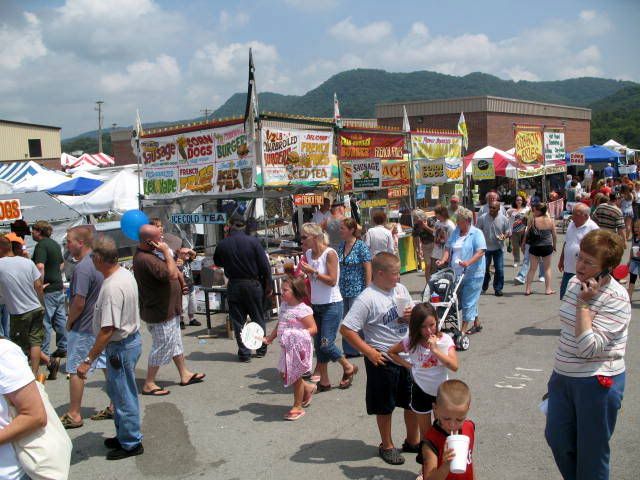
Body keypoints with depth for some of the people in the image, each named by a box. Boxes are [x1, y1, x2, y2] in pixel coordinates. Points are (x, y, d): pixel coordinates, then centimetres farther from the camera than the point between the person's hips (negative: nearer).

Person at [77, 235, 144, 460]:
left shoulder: (112, 288, -28)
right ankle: (124, 435, 38)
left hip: (121, 346, -10)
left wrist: (88, 361, -24)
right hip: (132, 338, 10)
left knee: (123, 396, 6)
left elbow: (107, 330, -29)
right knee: (117, 391, 23)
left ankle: (131, 444, 21)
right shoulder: (125, 273, 1)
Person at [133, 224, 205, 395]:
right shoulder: (146, 259, -28)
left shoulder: (147, 254, 7)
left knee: (175, 343, 20)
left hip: (168, 309, 11)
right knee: (162, 347, 0)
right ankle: (149, 384, 12)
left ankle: (185, 374, 32)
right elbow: (172, 274, -32)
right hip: (160, 312, -11)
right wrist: (166, 251, -25)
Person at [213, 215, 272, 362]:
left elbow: (217, 263, 13)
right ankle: (261, 349, 22)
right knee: (258, 318, 14)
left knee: (238, 321, 8)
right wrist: (268, 286, 0)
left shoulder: (222, 245, -6)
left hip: (234, 286, 0)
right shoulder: (253, 241, -10)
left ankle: (244, 353, 10)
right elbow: (265, 266, -9)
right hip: (253, 284, 0)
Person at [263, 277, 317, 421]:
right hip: (287, 347, 9)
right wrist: (269, 338, 15)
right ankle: (308, 388, 39)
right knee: (284, 374, 17)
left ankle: (297, 407, 20)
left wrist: (301, 334, -30)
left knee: (295, 376, 3)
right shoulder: (284, 305, 7)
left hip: (299, 348, -9)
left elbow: (313, 328, -18)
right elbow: (279, 325, 18)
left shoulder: (302, 309, -20)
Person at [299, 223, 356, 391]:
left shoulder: (329, 254, -14)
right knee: (318, 344, 7)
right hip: (316, 304, 7)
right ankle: (324, 381, 16)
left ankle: (349, 368, 14)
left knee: (326, 344, -10)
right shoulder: (308, 254, 5)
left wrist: (313, 271, -21)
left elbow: (332, 281, -20)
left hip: (332, 305, -7)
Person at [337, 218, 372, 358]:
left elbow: (368, 269, -11)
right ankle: (350, 350, 22)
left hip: (357, 290, -7)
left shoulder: (361, 246, -11)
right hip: (343, 291, 7)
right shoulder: (341, 245, 8)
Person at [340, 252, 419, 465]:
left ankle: (413, 441, 38)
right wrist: (369, 352, -19)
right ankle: (387, 446, 30)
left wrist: (412, 316, -8)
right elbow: (346, 329, -21)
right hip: (383, 359, -6)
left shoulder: (401, 289, 2)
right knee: (385, 406, 10)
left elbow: (412, 314, 17)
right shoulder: (367, 299, -20)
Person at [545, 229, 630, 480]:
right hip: (563, 375, 7)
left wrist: (584, 303, -26)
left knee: (591, 451, 8)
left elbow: (588, 348, -27)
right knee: (556, 438, 17)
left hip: (597, 382, -7)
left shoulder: (615, 298, -20)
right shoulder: (575, 283, 2)